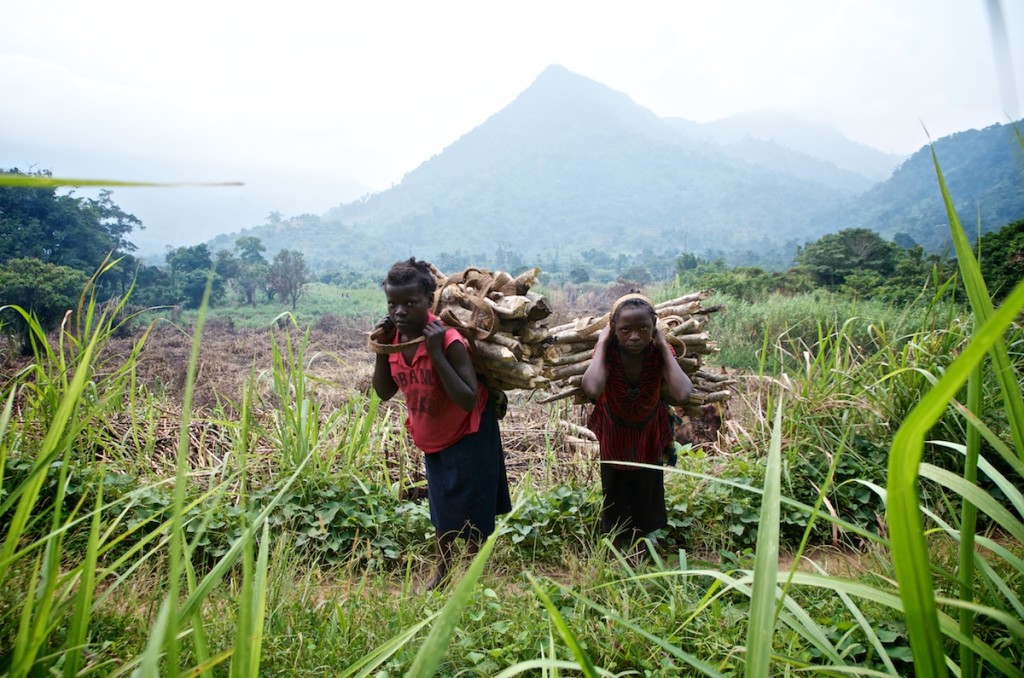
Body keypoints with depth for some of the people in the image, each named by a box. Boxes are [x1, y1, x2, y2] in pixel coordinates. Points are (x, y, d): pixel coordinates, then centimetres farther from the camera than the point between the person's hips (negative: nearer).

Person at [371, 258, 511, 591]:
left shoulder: (450, 341, -31)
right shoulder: (394, 338, -11)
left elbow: (469, 401, -34)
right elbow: (384, 392, -3)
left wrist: (436, 353, -39)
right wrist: (381, 350, -17)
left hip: (468, 435, -6)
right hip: (431, 438, 6)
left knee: (472, 510, 7)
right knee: (441, 505, 22)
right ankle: (442, 570, 42)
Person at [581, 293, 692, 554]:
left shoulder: (660, 352, -27)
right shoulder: (607, 351, -31)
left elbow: (682, 394, -45)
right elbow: (592, 389, -53)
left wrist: (663, 346, -37)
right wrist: (602, 342, -41)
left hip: (648, 433, 1)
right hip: (614, 432, -1)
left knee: (647, 488, 20)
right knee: (615, 490, 16)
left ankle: (644, 537, 48)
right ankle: (618, 542, 43)